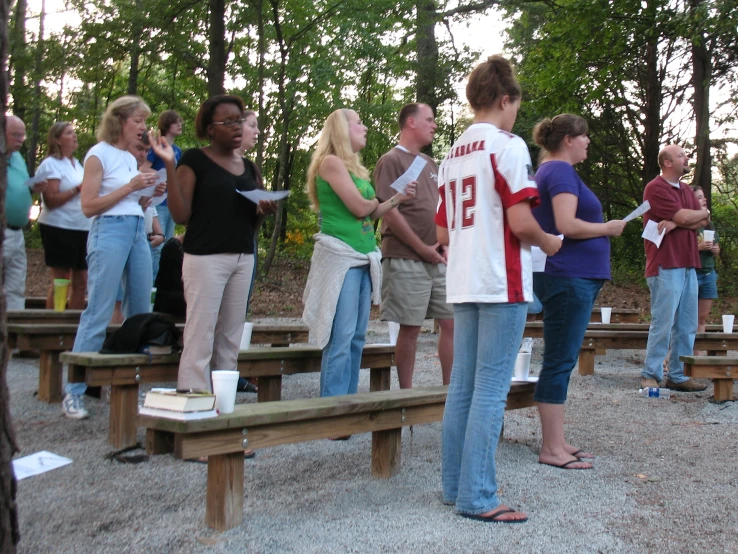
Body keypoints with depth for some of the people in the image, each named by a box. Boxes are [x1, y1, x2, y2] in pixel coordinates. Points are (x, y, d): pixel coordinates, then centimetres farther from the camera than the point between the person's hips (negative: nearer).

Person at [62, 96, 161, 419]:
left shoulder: (131, 158, 17)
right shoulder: (99, 154, -4)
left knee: (141, 313, 7)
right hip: (110, 231, -8)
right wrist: (129, 187, -13)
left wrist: (148, 194, 4)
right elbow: (89, 206, -9)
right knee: (98, 314, -8)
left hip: (137, 231, 8)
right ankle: (73, 392, 0)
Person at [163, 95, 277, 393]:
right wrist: (169, 165, -15)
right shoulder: (194, 160, -2)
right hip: (206, 258, -6)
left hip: (243, 259, 6)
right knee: (200, 338, -7)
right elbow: (181, 214, -9)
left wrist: (264, 212, 0)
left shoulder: (249, 167, 16)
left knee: (231, 340, 9)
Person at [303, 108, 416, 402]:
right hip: (340, 255, -9)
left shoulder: (355, 167, 19)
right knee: (341, 337, -10)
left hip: (364, 256, 9)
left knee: (357, 337, 9)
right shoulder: (331, 162, -7)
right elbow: (359, 207, -14)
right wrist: (375, 201, 6)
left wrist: (397, 198, 5)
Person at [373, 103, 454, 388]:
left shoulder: (430, 164, 19)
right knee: (410, 327, -1)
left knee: (452, 322, 6)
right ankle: (406, 392, 11)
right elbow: (389, 212, -13)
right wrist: (423, 249, -12)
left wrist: (445, 244, 4)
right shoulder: (391, 161, -4)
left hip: (438, 260, 7)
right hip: (406, 260, -7)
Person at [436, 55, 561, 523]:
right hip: (502, 283, -8)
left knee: (462, 386, 11)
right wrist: (548, 243, 2)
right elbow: (521, 222, -17)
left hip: (463, 283, 8)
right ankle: (478, 497, 1)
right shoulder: (508, 145, -7)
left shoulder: (453, 155, 16)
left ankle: (456, 485, 19)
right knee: (492, 391, -4)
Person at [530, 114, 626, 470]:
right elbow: (567, 225, -23)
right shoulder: (561, 171, -11)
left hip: (571, 278, 11)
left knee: (561, 361, 11)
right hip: (569, 278, -11)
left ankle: (556, 442, 17)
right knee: (560, 361, -8)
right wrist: (608, 228, -8)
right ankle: (551, 449, -3)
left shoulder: (552, 170, 20)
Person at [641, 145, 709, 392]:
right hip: (665, 266, -8)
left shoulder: (686, 190, 20)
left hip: (688, 265, 8)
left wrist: (676, 223, -11)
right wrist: (703, 212, 5)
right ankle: (650, 375, 1)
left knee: (687, 326, 8)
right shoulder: (656, 188, -7)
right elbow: (684, 216, -16)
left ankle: (678, 376, 15)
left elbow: (704, 222, 7)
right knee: (663, 323, -7)